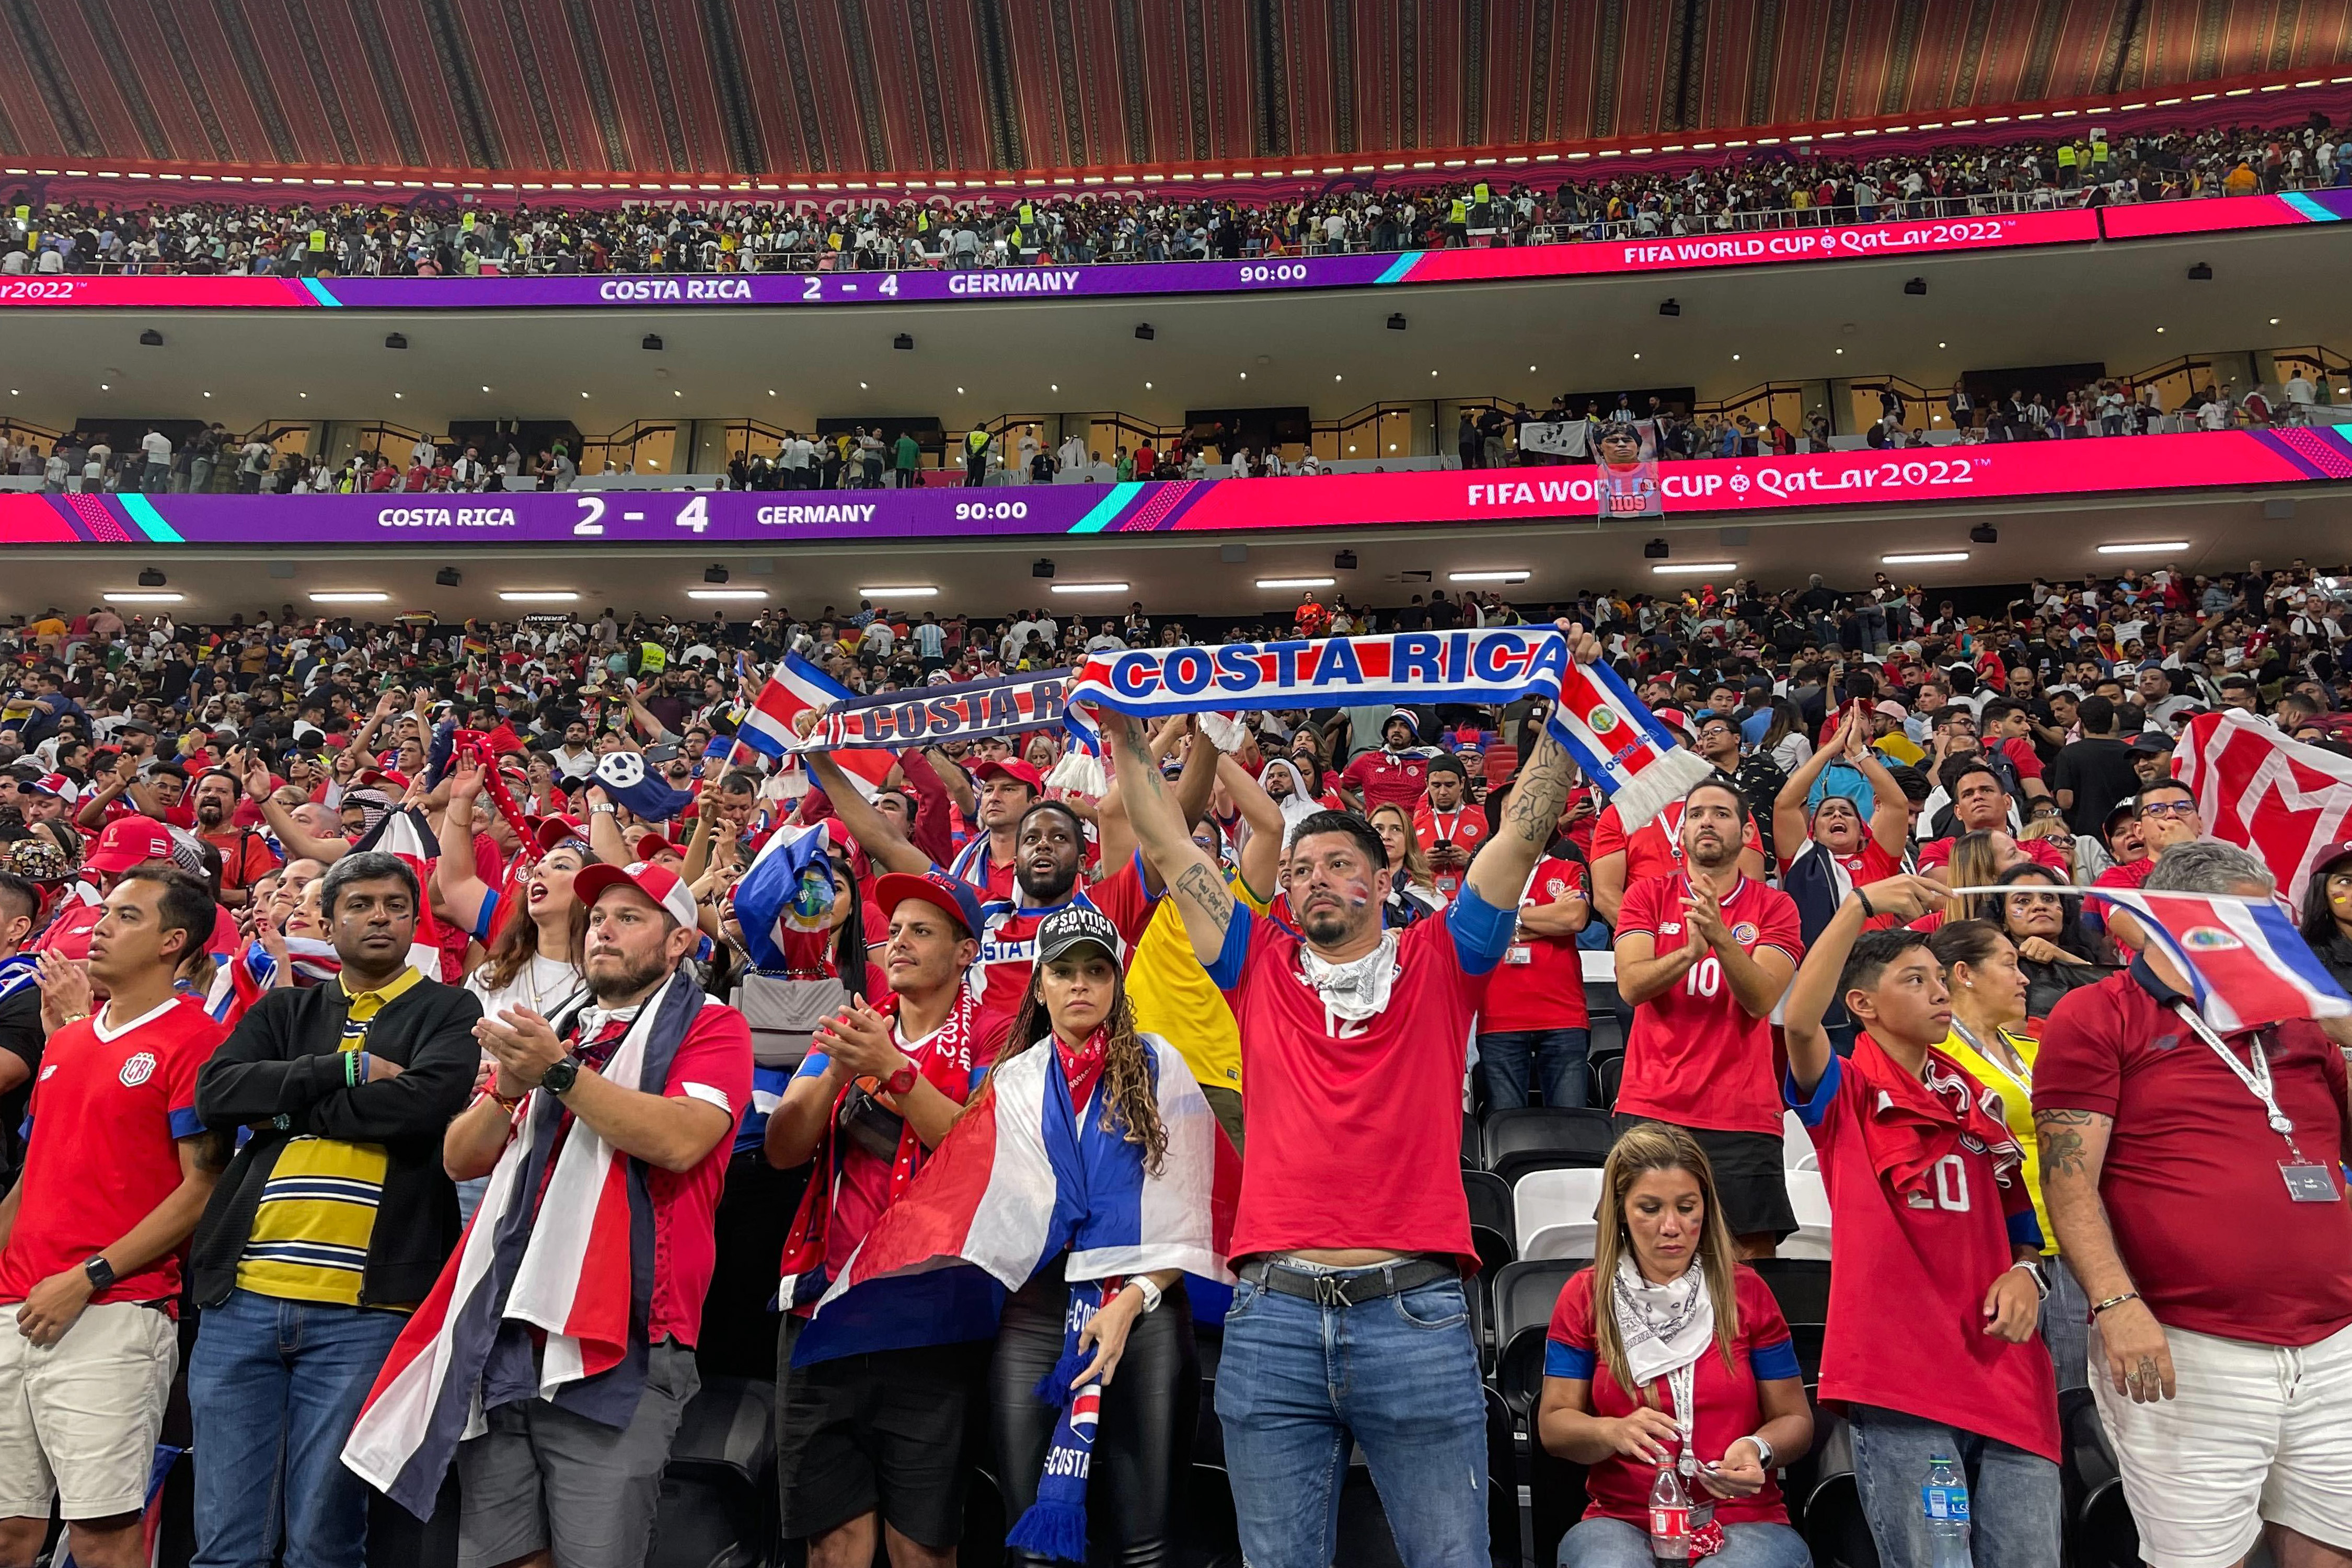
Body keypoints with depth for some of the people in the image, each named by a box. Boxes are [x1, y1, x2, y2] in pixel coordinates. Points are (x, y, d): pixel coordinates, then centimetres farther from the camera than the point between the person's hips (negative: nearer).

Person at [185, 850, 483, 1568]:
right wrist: (348, 1068, -9)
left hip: (364, 1308, -3)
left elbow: (423, 1102, -14)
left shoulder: (450, 1013, 5)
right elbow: (215, 1091, -1)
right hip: (242, 1298, 3)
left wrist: (286, 1107, -6)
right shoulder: (284, 1011, 16)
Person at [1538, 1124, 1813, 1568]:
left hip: (1742, 1522, 0)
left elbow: (1794, 1419, 8)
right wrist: (1615, 1432, -18)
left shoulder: (1745, 1291, 5)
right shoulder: (1586, 1296, 5)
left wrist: (1758, 1449, -14)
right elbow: (1553, 1424, 3)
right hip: (1621, 1519, 0)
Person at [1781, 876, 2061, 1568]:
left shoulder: (1974, 1100, 17)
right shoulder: (1847, 1096, -1)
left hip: (2005, 1373, 5)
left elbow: (2019, 1218, 24)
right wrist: (1861, 904, -26)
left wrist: (2026, 1271, 1)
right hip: (1899, 1379, -5)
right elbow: (1799, 1021, -23)